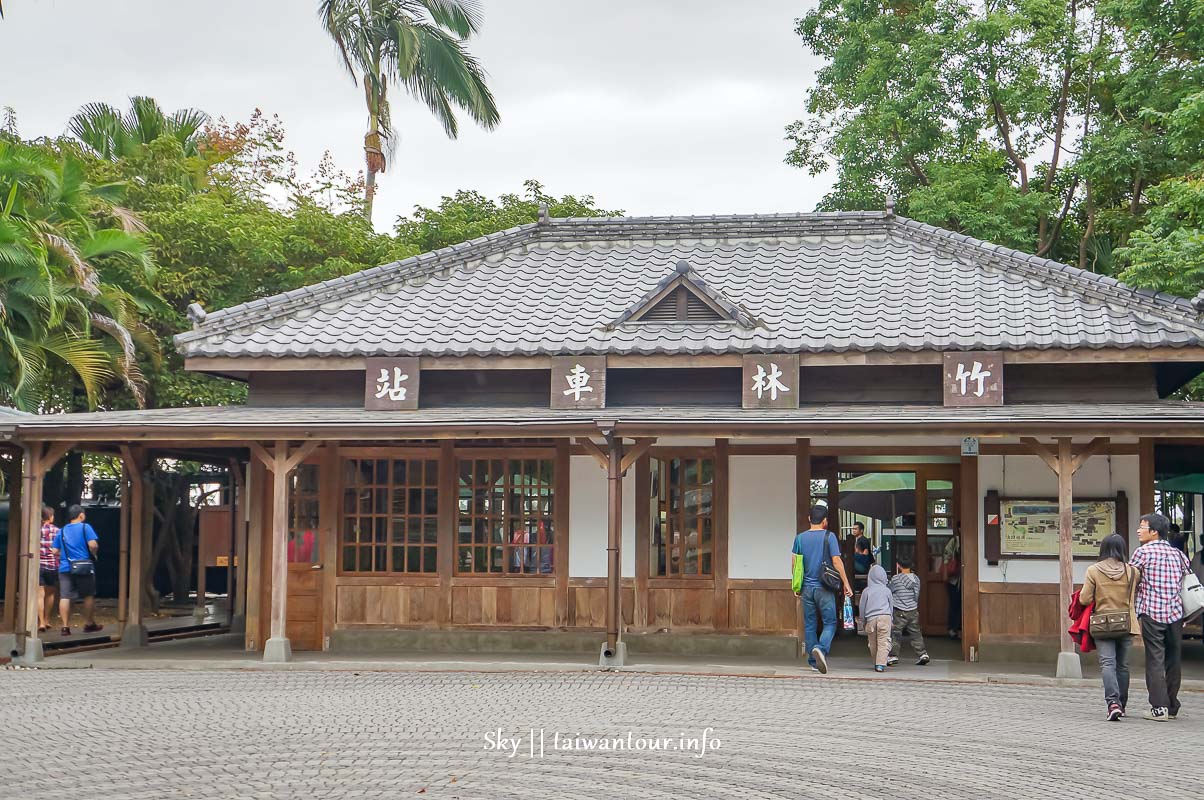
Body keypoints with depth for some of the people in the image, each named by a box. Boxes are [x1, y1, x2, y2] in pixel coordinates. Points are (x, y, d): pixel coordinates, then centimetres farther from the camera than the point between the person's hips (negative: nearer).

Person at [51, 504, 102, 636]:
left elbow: (55, 551, 10)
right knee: (88, 596, 11)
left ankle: (65, 626, -7)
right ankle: (89, 624, 18)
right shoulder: (85, 527, -2)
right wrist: (94, 554, 5)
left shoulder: (62, 531, 11)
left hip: (65, 567, 3)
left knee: (65, 597, -1)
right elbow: (93, 545, -14)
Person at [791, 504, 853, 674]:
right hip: (824, 588, -3)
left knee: (810, 625, 10)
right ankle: (821, 649, -23)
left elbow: (794, 563, 8)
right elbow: (837, 561, -9)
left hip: (807, 588, 3)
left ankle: (814, 662, 12)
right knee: (830, 622, 3)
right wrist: (846, 583, -3)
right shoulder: (829, 536, -5)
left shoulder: (800, 538, 5)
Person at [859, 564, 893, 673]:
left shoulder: (866, 591, 6)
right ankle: (881, 664, -18)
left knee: (873, 644, 13)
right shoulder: (886, 590, 7)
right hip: (885, 617, -1)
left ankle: (876, 663, 21)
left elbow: (862, 607, 10)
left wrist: (863, 621, 21)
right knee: (883, 642, -5)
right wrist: (891, 618, 30)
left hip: (871, 619, 1)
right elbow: (891, 606, 17)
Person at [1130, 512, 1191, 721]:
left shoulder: (1143, 552, -5)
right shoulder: (1177, 554, 12)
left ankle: (1159, 708, -8)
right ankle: (1172, 707, 16)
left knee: (1155, 661, -4)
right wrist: (1186, 615, 19)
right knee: (1173, 660, 11)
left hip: (1152, 612, -5)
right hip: (1175, 613, 5)